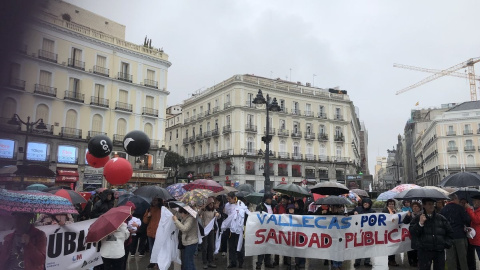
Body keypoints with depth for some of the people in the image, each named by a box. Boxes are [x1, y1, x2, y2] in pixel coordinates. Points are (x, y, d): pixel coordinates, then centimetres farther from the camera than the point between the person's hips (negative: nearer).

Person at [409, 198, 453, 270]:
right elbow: (412, 232, -7)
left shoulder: (441, 218, 12)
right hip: (424, 251, -3)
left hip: (439, 251, 3)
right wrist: (420, 223, -17)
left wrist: (447, 243, 7)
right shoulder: (417, 219, 4)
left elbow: (450, 232, 18)